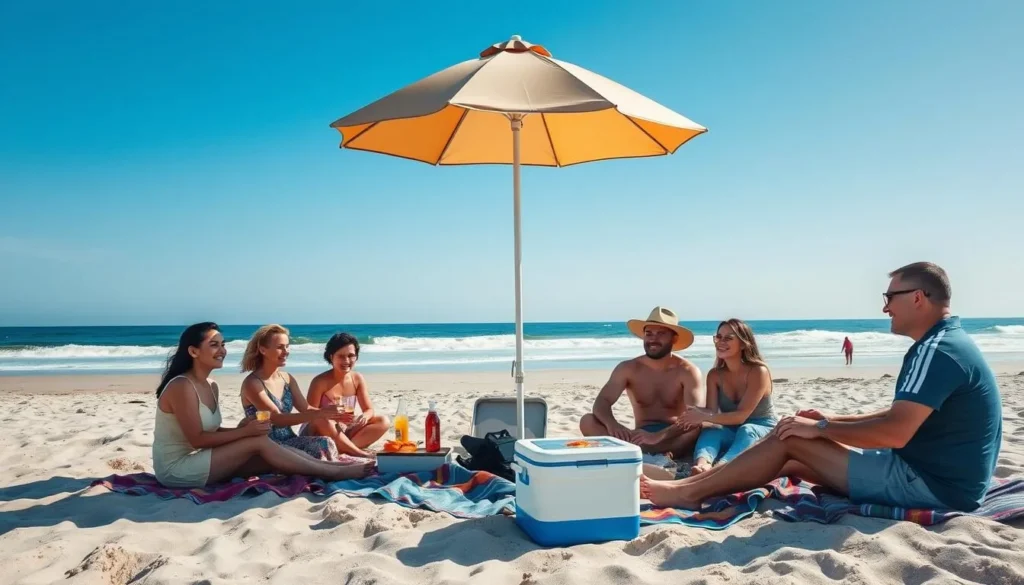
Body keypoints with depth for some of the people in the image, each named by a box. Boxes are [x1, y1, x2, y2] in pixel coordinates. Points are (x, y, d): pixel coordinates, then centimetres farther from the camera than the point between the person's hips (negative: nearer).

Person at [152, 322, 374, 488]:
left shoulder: (211, 387, 7)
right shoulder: (181, 387, -20)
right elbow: (197, 439, -21)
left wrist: (240, 429, -11)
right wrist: (245, 432, -21)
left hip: (194, 461, 8)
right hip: (176, 468, -8)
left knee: (270, 460, -9)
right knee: (259, 442, -19)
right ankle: (334, 473, -16)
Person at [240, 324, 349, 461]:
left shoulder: (287, 378, 9)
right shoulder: (252, 383, -13)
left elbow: (305, 409, 4)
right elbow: (277, 419, -22)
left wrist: (329, 413, -17)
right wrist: (319, 414, -31)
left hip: (289, 441, 6)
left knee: (325, 443, -24)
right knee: (318, 453, -29)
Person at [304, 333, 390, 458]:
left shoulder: (358, 378, -1)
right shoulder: (320, 381, -15)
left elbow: (369, 409, 0)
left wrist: (365, 416, -25)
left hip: (346, 430, 5)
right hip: (324, 433, -5)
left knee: (384, 421, -11)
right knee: (322, 421, -38)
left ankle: (343, 448, -26)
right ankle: (357, 452, -27)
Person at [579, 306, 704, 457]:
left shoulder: (687, 371, -7)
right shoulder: (627, 369, 0)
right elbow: (602, 402, -10)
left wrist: (659, 436, -38)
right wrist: (612, 424, -35)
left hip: (676, 440, -2)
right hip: (641, 438, 2)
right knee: (588, 421, -20)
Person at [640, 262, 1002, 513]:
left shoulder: (937, 351, -21)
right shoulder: (944, 344, 13)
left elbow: (895, 432, -29)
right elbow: (900, 416, 19)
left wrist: (822, 428, -16)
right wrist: (834, 420, 11)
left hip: (929, 485, -10)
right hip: (935, 477, 10)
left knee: (790, 439, -8)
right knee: (795, 461, 10)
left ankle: (688, 492, 1)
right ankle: (693, 484, 15)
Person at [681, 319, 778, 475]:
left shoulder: (758, 372, -18)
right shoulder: (714, 375, -3)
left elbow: (741, 415, -25)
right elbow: (712, 412, -13)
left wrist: (703, 417, -35)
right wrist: (698, 418, -38)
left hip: (763, 430, -3)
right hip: (731, 431, 3)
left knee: (747, 431, -37)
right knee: (710, 431, -29)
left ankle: (720, 468, -66)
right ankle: (702, 464, -62)